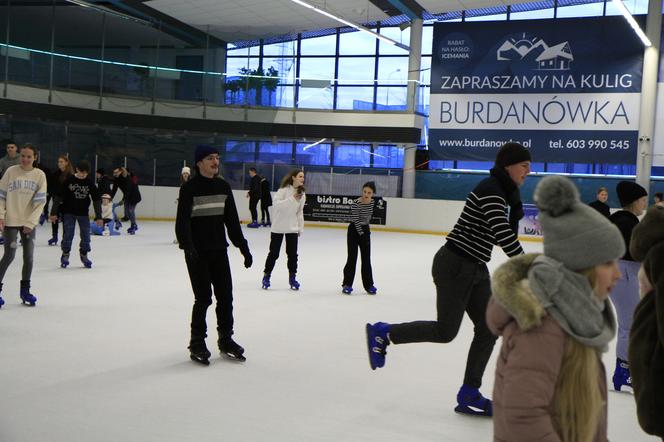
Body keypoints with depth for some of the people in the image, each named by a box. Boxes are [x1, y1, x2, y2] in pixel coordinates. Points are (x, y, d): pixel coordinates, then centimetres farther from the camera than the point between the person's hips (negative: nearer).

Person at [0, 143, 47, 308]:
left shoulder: (40, 175, -2)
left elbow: (40, 202, -3)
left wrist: (30, 223, -8)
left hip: (29, 223, 2)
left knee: (29, 257, 6)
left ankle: (25, 291, 21)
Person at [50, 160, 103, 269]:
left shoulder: (90, 182, -4)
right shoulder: (69, 180, -9)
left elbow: (97, 200, -1)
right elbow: (59, 197, -5)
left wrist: (98, 217, -4)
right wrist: (54, 212, -7)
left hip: (83, 212, 2)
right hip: (69, 212, -2)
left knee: (86, 234, 5)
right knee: (68, 234, -1)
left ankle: (84, 255, 21)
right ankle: (65, 255, 15)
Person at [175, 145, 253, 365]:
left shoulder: (223, 186, 7)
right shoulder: (189, 188, -10)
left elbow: (232, 220, 12)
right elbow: (182, 222, -17)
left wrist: (243, 247, 10)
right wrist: (188, 248, -31)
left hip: (219, 250, 5)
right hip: (198, 253, -5)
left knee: (225, 296, 9)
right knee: (203, 298, -2)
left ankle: (226, 339, 24)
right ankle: (197, 344, 13)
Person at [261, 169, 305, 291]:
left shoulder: (302, 194, 6)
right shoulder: (284, 190, -12)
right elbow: (276, 204, -23)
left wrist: (301, 228, 11)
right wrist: (291, 199, -28)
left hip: (293, 228, 5)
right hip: (278, 227, -4)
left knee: (293, 253, 5)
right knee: (274, 253, 4)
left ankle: (292, 277, 19)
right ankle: (266, 276, 19)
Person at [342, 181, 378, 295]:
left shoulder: (372, 202, -3)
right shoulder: (356, 203, -21)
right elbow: (356, 221, -19)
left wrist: (367, 231, 11)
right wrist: (362, 234, -18)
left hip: (365, 230, 5)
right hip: (354, 230, -5)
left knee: (366, 258, 8)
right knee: (352, 257, -3)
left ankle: (368, 285, 16)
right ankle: (347, 284, 7)